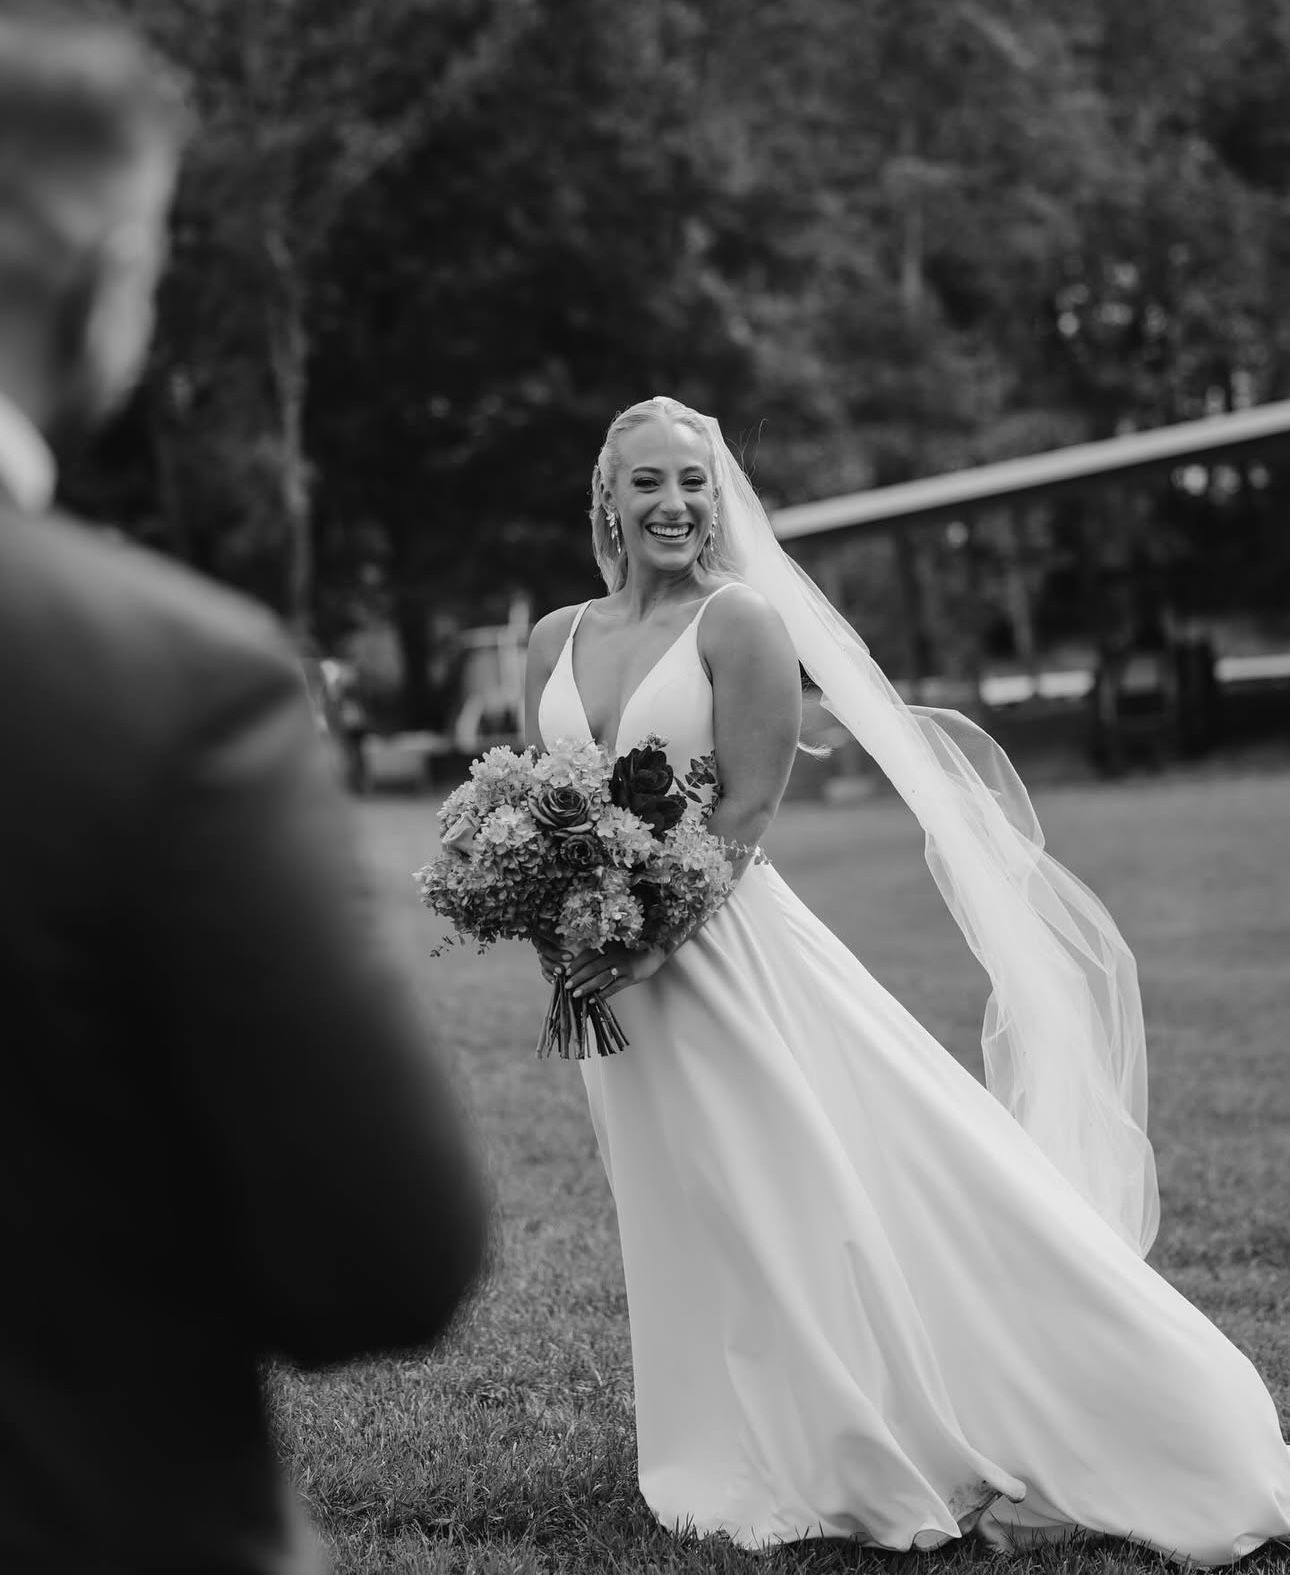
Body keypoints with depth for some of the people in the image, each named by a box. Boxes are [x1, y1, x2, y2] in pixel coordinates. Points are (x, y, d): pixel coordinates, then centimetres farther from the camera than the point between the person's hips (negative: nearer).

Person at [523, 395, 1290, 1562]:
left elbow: (747, 806, -13)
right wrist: (551, 921, -6)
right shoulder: (558, 641, 10)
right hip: (613, 976, 6)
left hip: (726, 951, -6)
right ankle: (774, 1458, 30)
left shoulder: (741, 620, -7)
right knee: (699, 1230, 14)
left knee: (837, 1194, -7)